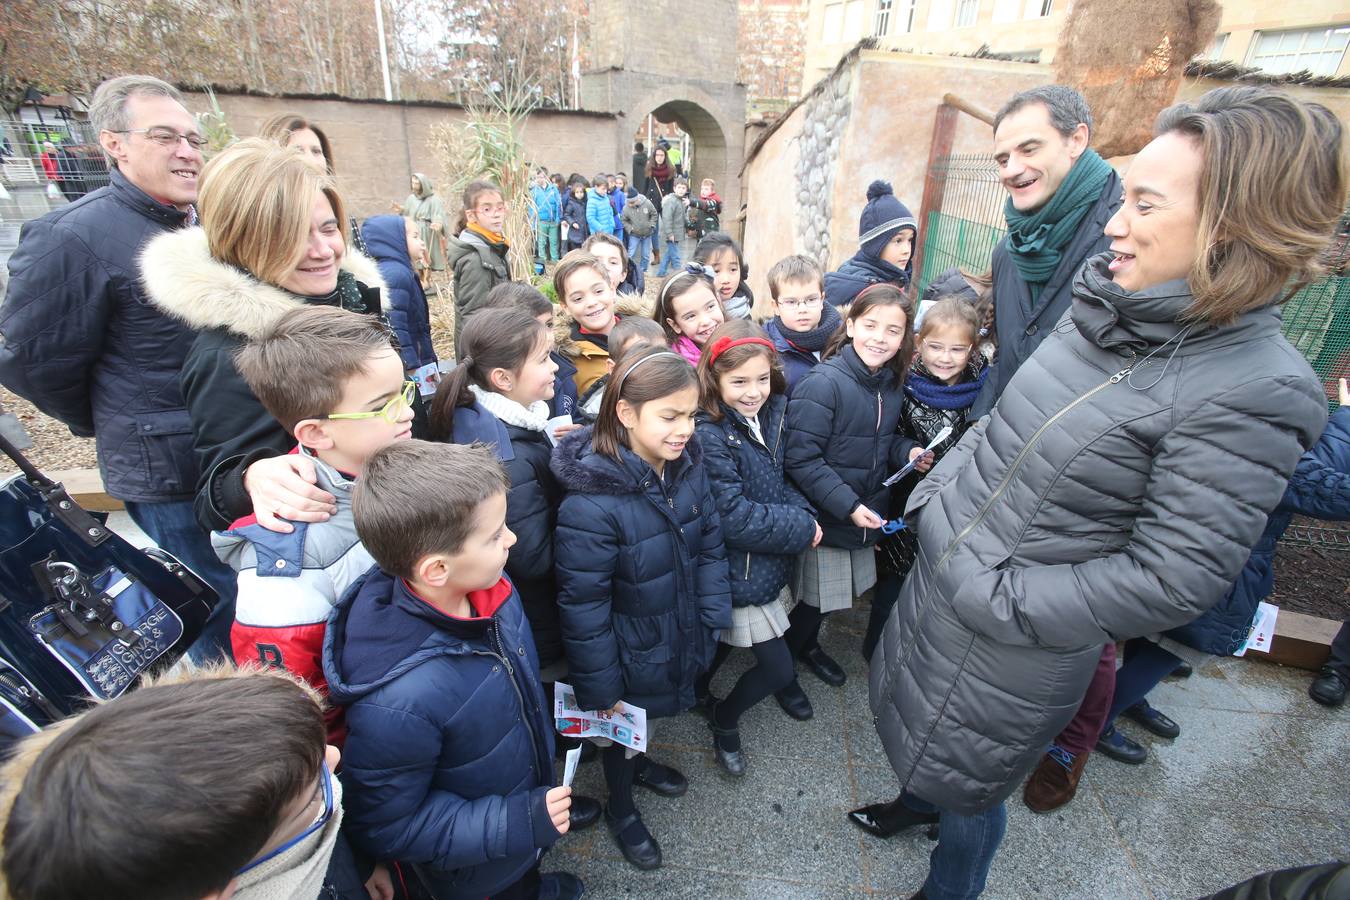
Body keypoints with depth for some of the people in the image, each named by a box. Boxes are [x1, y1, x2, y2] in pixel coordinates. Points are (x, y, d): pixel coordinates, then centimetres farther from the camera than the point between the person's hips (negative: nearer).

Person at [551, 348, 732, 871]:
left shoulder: (687, 466, -13)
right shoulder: (591, 502, -33)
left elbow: (709, 548, -1)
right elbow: (583, 607, -24)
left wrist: (713, 621, -1)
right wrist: (601, 692, -15)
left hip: (681, 641, 5)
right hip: (631, 655, -5)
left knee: (645, 720, 32)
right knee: (623, 729, 23)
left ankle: (638, 761, 64)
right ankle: (620, 810, 54)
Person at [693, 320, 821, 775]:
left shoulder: (768, 415, -2)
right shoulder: (708, 436, -26)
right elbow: (733, 518, -27)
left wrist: (802, 511, -11)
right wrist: (803, 529, -19)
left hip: (768, 562, 7)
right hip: (740, 573, -7)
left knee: (724, 641, 28)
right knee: (778, 669, 5)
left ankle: (699, 692, 55)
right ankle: (724, 719, 33)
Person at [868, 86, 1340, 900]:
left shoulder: (1252, 389, -24)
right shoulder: (1106, 313, -3)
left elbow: (1172, 578, -22)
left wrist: (1002, 600, -21)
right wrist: (934, 498, 2)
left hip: (1017, 650, -6)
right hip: (939, 575, 7)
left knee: (969, 783, 20)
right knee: (921, 730, 31)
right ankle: (918, 801, 63)